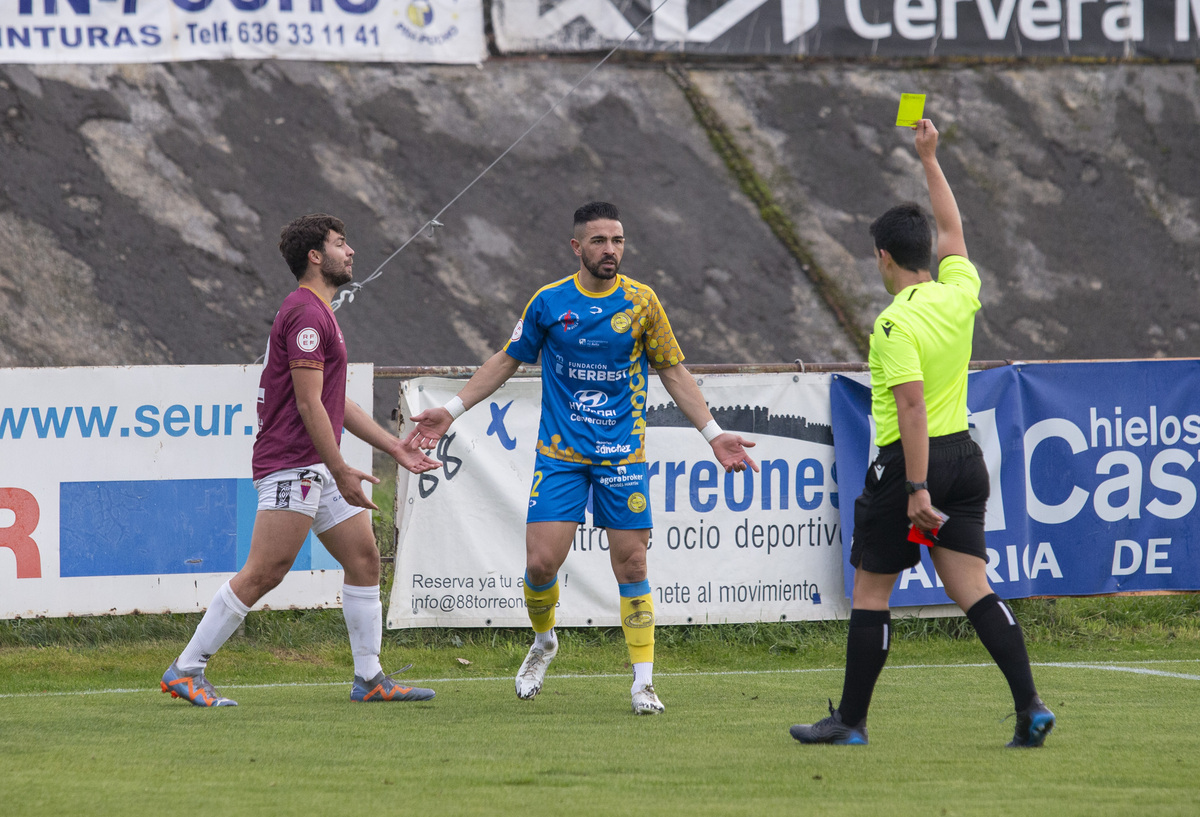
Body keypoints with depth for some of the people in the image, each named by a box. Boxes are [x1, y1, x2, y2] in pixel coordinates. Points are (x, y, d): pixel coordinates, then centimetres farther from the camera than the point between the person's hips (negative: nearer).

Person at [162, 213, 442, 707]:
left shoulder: (318, 313, 20)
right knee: (263, 573, -13)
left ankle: (369, 678, 11)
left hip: (318, 468, 11)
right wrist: (341, 472, -19)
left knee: (364, 558, 8)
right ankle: (185, 672, -9)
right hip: (291, 464, -11)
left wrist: (394, 447, 23)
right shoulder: (306, 314, -13)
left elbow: (337, 403, 25)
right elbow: (309, 404, -18)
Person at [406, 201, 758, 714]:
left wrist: (713, 433, 4)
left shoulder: (641, 302, 1)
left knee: (631, 565, -4)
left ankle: (643, 681, 4)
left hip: (623, 454, 0)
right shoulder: (549, 302, 1)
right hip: (560, 453, 0)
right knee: (541, 561, -10)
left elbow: (673, 372, 9)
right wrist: (451, 412, 8)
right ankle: (543, 642, 21)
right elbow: (507, 360, 12)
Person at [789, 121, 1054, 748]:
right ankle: (1029, 706, -12)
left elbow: (912, 408, -23)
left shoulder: (896, 325, -16)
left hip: (909, 461, -7)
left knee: (870, 592, 6)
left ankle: (850, 719, 14)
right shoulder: (960, 292, 4)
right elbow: (952, 229, 23)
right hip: (964, 457, 7)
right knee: (972, 590, 2)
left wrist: (917, 489, -23)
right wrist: (930, 160, 30)